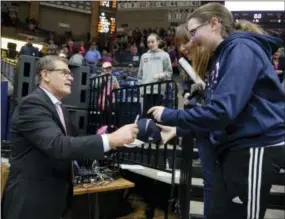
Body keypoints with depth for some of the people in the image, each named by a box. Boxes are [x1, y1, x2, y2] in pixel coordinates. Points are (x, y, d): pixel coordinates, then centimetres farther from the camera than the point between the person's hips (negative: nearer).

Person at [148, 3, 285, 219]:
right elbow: (215, 106, 15)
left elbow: (223, 110, -26)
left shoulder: (241, 49, -16)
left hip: (256, 146, -9)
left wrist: (169, 116, -17)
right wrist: (178, 129, 8)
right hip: (236, 146, 10)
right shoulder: (224, 54, 15)